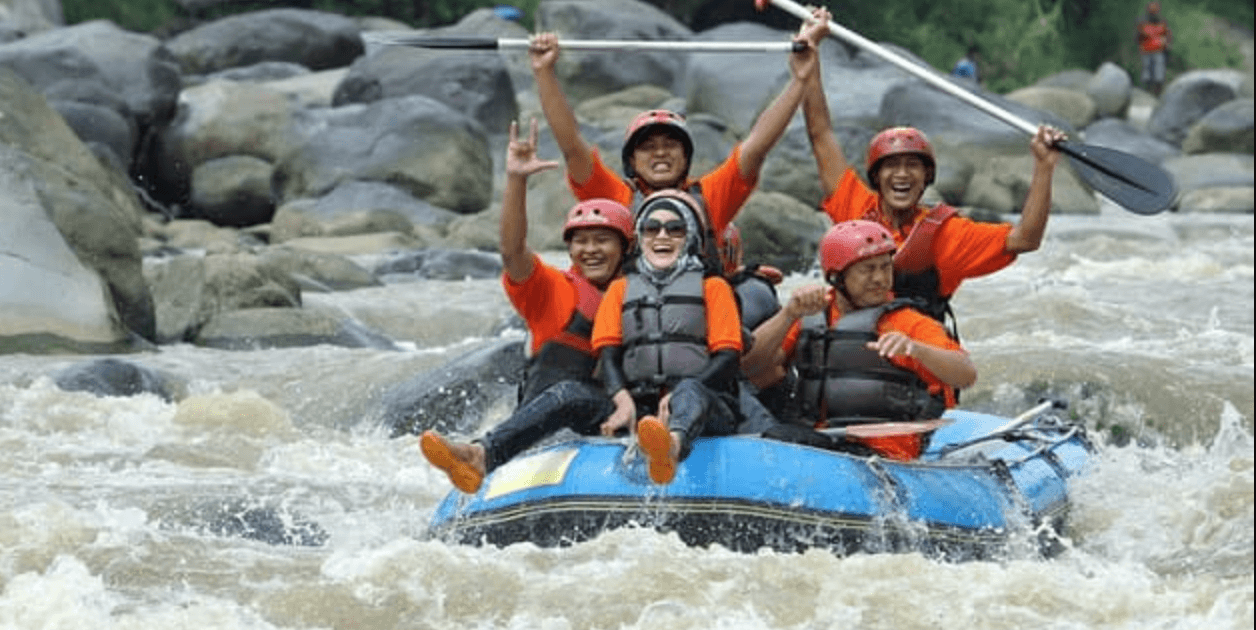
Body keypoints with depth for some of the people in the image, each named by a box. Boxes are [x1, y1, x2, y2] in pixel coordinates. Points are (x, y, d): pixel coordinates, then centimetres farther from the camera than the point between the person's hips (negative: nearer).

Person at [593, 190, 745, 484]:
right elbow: (608, 353, 10)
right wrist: (624, 401, -13)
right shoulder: (621, 289, 24)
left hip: (709, 407, -10)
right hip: (642, 408, 10)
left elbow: (728, 357, 4)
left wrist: (680, 393, -16)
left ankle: (671, 446, -75)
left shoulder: (712, 286, 17)